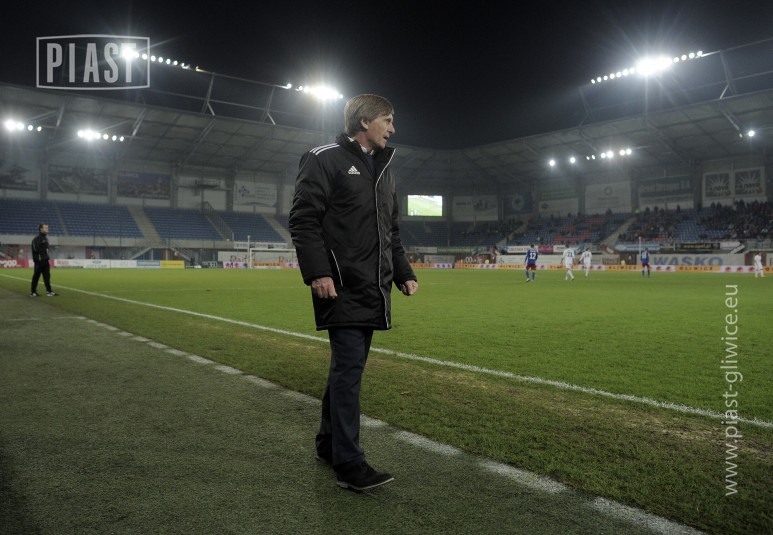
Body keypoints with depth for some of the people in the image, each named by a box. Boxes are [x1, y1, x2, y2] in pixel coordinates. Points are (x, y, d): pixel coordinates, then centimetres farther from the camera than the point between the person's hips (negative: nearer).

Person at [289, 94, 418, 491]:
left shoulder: (383, 169, 22)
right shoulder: (325, 159, -4)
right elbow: (303, 219, -11)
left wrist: (404, 273, 19)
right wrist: (317, 272, -19)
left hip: (372, 290, 8)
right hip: (342, 288, -8)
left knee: (349, 365, 12)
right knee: (349, 367, -8)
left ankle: (328, 444, 26)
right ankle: (349, 464, -1)